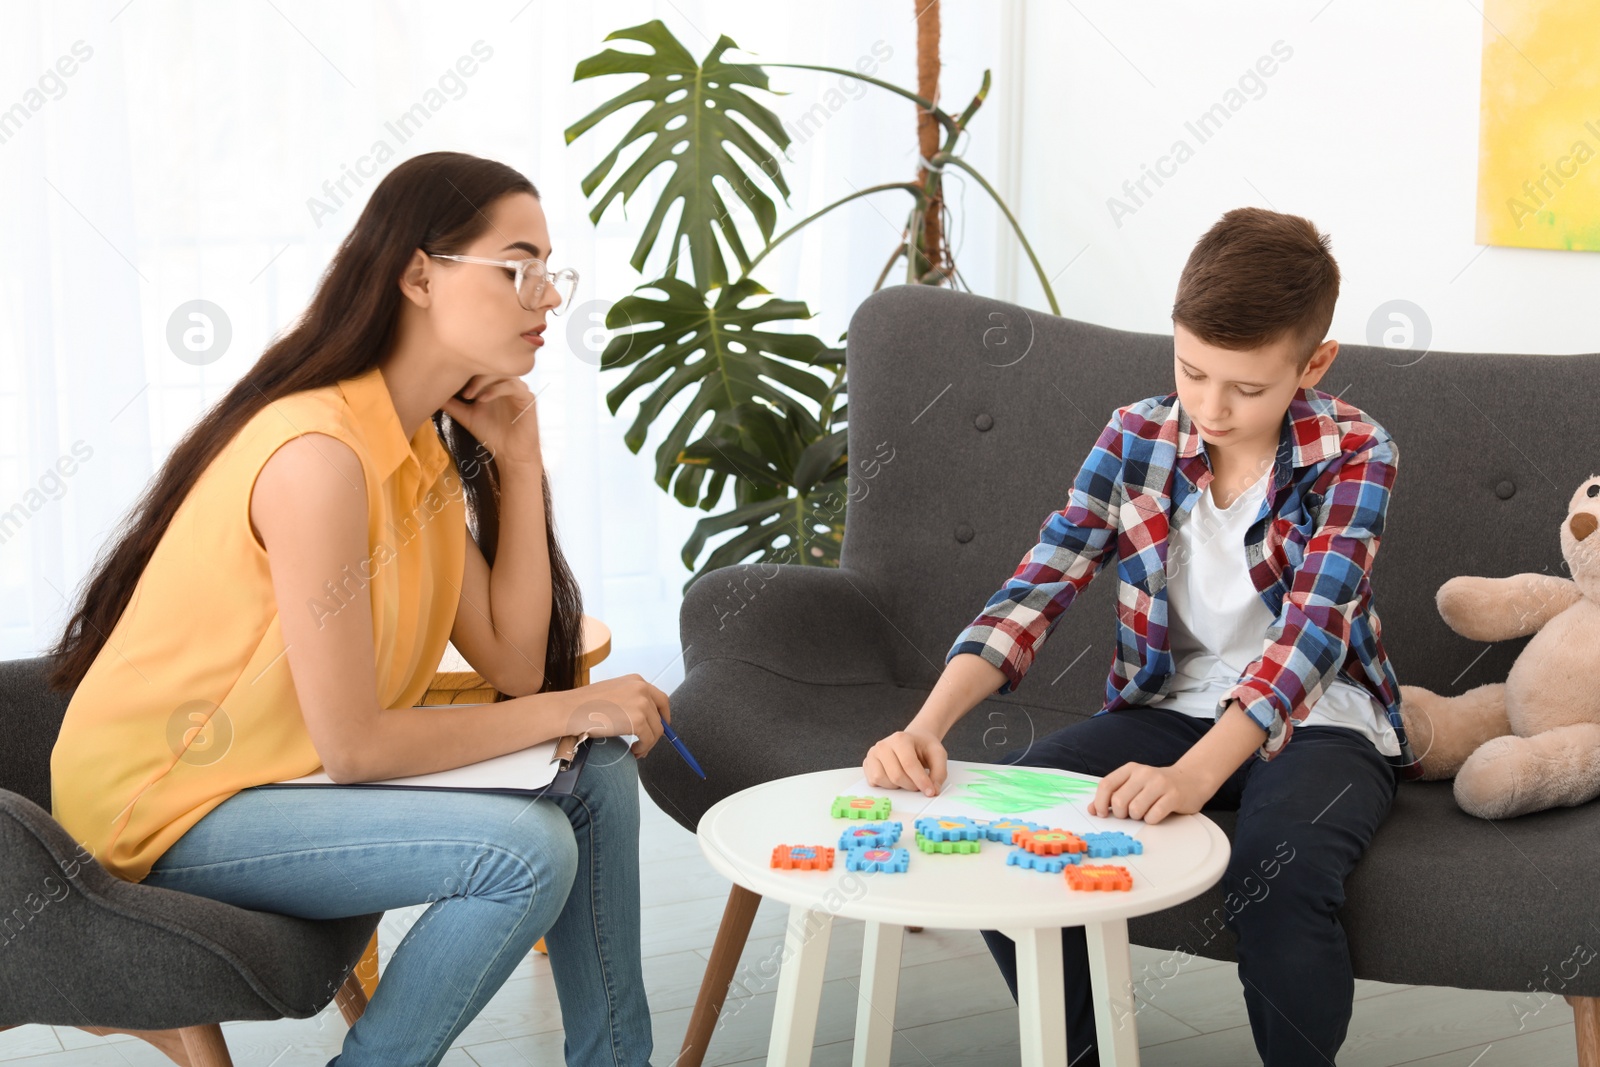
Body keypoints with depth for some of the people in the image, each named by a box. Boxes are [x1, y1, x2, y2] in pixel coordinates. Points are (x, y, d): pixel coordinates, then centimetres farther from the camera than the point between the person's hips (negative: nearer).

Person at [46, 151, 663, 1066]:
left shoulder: (426, 444, 3)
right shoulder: (320, 453, -26)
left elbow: (514, 666, -2)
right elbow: (353, 744, -25)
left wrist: (519, 459, -5)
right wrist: (572, 708, -16)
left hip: (296, 770, 9)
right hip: (169, 810, -9)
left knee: (597, 780, 4)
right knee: (525, 850, -24)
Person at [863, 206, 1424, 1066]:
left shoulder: (1355, 454, -14)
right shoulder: (1137, 437, -6)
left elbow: (1311, 632, -27)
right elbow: (1035, 591, -13)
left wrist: (1194, 776, -43)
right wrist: (928, 725, -30)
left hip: (1316, 722, -4)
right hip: (1172, 706, 4)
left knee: (1276, 875, -35)